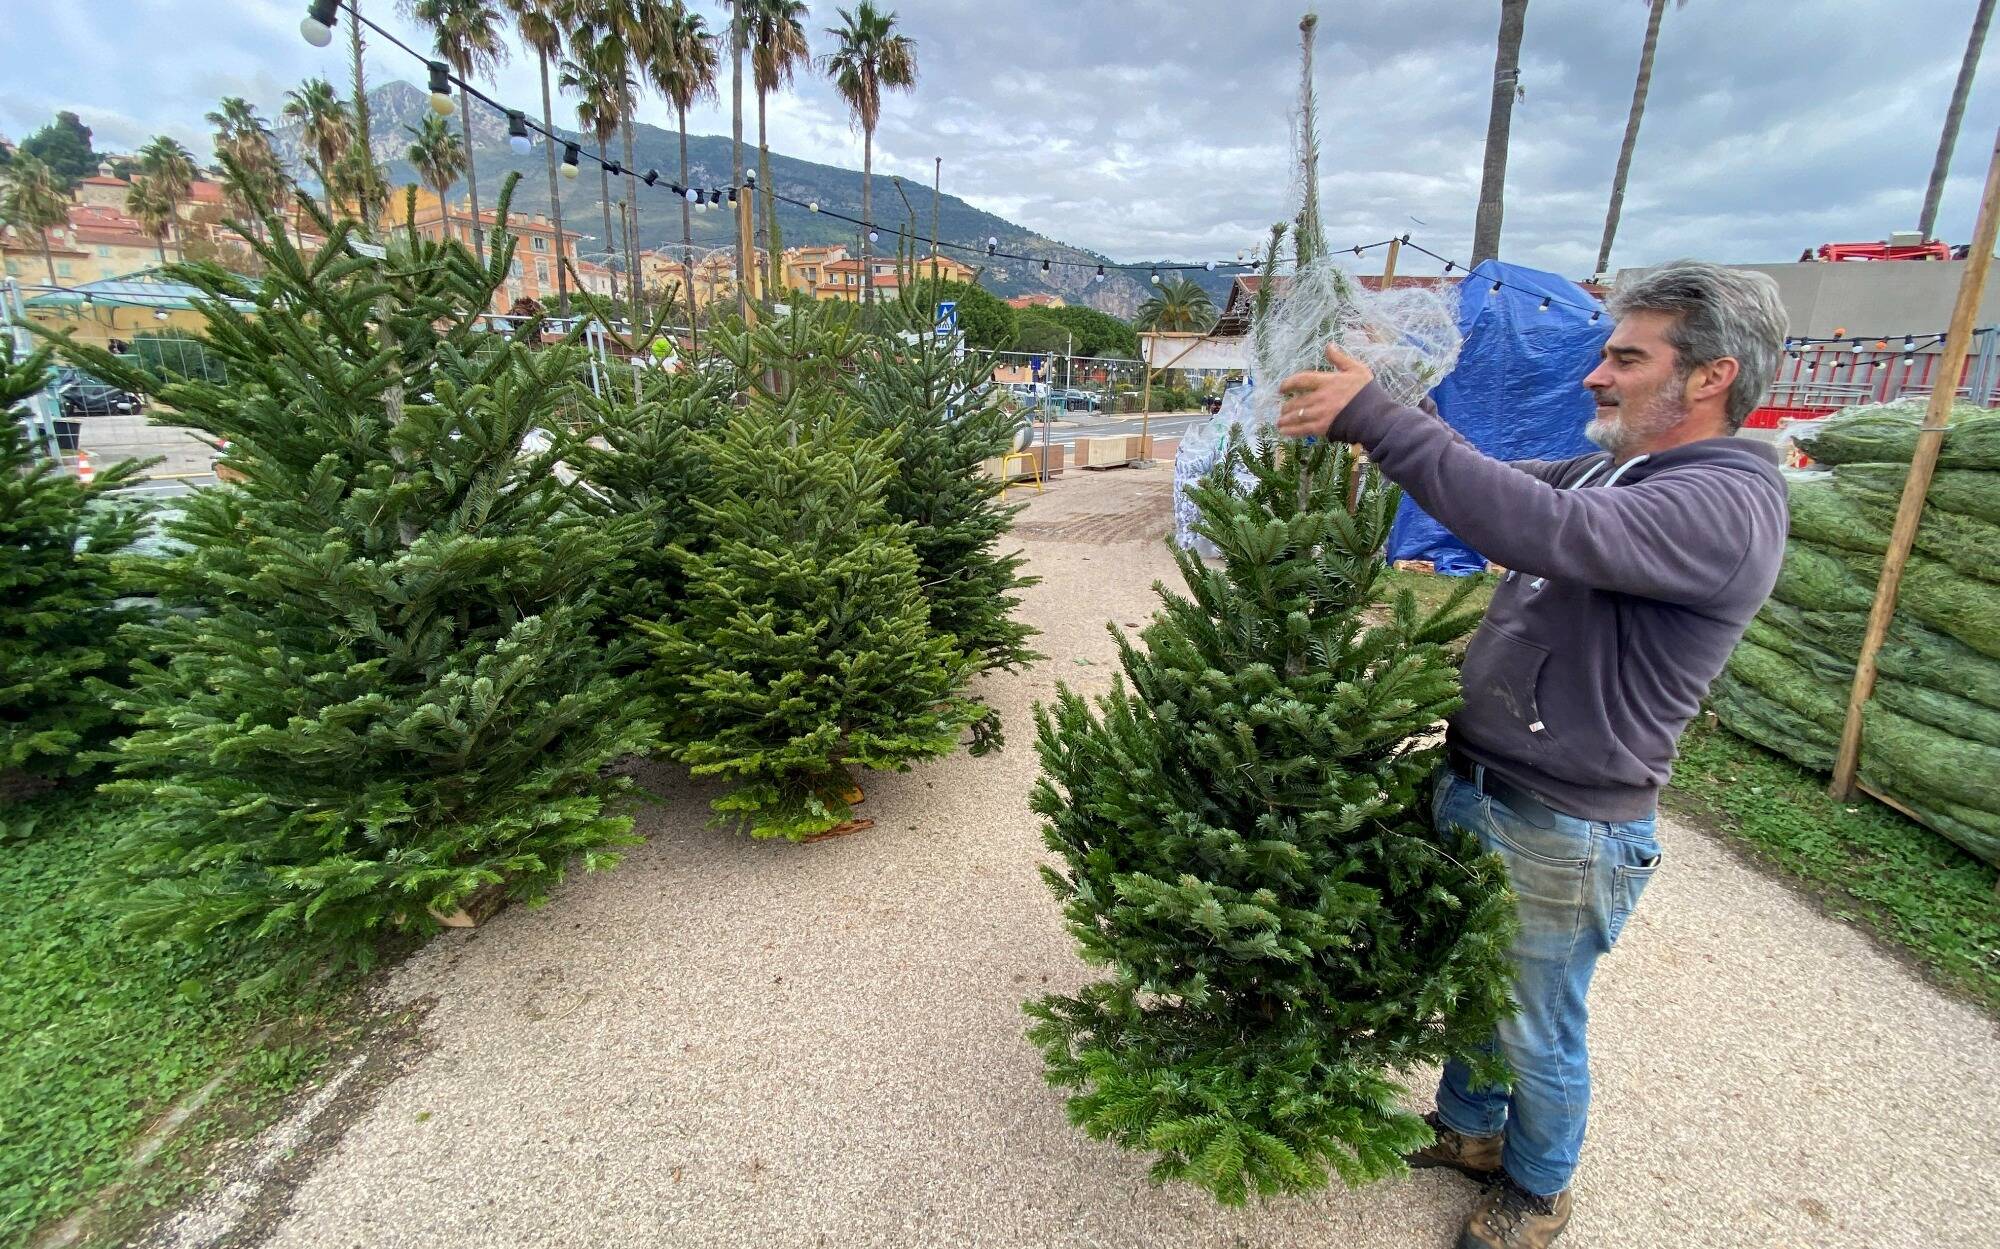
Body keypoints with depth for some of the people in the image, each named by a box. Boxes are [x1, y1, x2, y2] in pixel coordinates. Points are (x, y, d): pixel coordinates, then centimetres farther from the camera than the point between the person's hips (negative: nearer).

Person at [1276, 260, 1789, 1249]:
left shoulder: (1726, 507, -22)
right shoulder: (1612, 473, 9)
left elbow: (1537, 528, -37)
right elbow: (1501, 486, 9)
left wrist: (1374, 416, -36)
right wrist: (1362, 421, -7)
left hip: (1563, 831, -8)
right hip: (1472, 784, 8)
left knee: (1536, 1033, 15)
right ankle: (1470, 1132, 50)